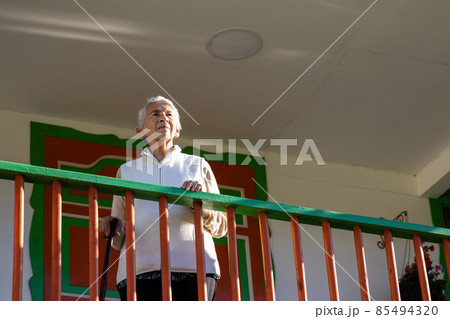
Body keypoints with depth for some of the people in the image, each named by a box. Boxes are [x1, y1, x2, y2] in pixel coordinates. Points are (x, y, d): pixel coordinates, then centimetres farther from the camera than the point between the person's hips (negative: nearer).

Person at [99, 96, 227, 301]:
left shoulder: (198, 166, 21)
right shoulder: (127, 171, 23)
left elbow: (221, 227, 17)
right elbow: (119, 238, 23)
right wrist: (114, 229, -1)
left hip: (193, 268, 0)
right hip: (141, 271, 1)